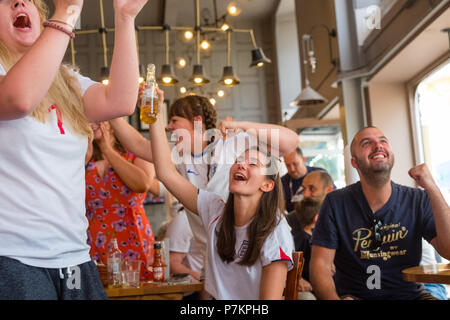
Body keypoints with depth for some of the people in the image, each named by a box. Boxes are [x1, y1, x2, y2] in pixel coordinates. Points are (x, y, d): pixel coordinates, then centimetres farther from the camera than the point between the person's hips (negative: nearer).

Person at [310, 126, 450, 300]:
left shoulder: (418, 200, 2)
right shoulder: (335, 203, -3)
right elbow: (320, 265, -6)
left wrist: (431, 188, -16)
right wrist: (334, 298, -27)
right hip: (354, 295, -2)